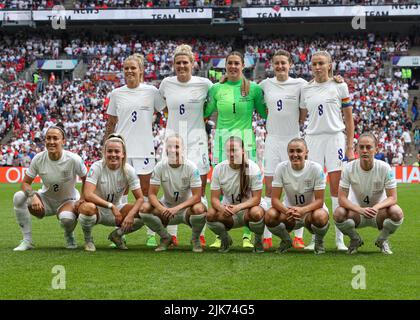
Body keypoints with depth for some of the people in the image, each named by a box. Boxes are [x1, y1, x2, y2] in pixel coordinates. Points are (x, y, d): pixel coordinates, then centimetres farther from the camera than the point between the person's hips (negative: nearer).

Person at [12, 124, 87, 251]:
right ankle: (27, 240, -13)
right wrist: (33, 195, -29)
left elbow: (86, 180, -5)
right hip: (46, 199, 3)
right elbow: (25, 183, -8)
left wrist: (82, 199, -18)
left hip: (67, 201, -3)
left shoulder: (74, 160, -20)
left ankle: (69, 236, 2)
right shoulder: (38, 159, -15)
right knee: (18, 197, -24)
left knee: (66, 218, -39)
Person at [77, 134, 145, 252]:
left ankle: (117, 234, 7)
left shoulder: (128, 170, -10)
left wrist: (130, 215, -30)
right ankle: (88, 239, -7)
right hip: (97, 209, -3)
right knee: (88, 208, -40)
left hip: (116, 209, 3)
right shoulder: (97, 167, -18)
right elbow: (88, 195, -30)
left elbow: (140, 198, -11)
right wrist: (111, 206, -35)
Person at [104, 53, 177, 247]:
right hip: (121, 148, 2)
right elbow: (111, 123, 13)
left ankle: (151, 234, 8)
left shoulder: (151, 92, 0)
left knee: (146, 191, 1)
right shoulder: (116, 94, 7)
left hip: (144, 149, -2)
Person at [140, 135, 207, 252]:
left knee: (199, 209, -36)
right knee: (144, 208, -25)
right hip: (166, 207, 2)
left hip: (186, 207, -2)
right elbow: (152, 194, -11)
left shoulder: (191, 167, -16)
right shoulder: (160, 167, -11)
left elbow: (197, 196, -19)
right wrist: (161, 209, -32)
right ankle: (165, 238, 1)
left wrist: (177, 208, -33)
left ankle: (195, 239, -2)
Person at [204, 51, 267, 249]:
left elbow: (264, 113, 9)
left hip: (245, 140, -2)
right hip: (222, 140, 2)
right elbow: (205, 112, 17)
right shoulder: (216, 89, 7)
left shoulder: (253, 88, 2)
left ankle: (247, 236, 4)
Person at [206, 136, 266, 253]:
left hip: (249, 206, -2)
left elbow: (256, 199, -19)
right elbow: (214, 198, -10)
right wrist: (222, 208, -35)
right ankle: (225, 239, 3)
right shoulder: (219, 169, -9)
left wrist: (238, 207, -37)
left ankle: (258, 241, -5)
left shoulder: (252, 168, -17)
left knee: (256, 213, -38)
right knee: (210, 214, -28)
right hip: (228, 207, 3)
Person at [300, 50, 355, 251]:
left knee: (337, 188, -5)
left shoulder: (340, 86, 3)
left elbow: (348, 118, 5)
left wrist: (350, 147, -1)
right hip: (313, 139, 3)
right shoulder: (306, 89, 10)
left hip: (335, 138, -2)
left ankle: (340, 238, 1)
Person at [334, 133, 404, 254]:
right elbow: (341, 198, -18)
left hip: (378, 214, 0)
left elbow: (392, 198, -15)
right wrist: (361, 210, -36)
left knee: (397, 212, -31)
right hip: (356, 211, 0)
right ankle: (355, 240, 2)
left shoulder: (385, 168, -15)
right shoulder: (349, 168, -15)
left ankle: (382, 240, 2)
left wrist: (376, 207, -36)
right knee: (338, 213, -31)